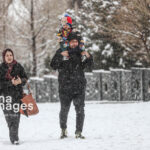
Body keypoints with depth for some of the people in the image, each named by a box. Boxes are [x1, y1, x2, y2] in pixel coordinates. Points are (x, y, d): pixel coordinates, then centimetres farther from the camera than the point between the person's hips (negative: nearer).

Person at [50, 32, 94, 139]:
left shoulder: (80, 52, 7)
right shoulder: (62, 52, 0)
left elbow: (90, 66, 7)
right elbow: (54, 66, -10)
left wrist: (89, 57, -11)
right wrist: (60, 55, -23)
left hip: (79, 87, 2)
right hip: (65, 87, -2)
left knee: (80, 110, -3)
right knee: (64, 110, 7)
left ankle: (79, 132, 4)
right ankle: (63, 129, 29)